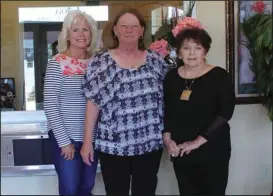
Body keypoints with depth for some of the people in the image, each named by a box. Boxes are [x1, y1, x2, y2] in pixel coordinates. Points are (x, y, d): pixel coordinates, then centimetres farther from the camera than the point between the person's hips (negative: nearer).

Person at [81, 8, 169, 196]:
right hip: (113, 145, -1)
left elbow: (166, 99, 8)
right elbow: (93, 103, -2)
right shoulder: (100, 62, -2)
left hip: (150, 144, 2)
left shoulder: (156, 60, 3)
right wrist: (87, 141, -3)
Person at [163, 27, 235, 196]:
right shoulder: (171, 77, 6)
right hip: (180, 151, 4)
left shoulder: (219, 76, -7)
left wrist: (198, 141, -19)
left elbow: (225, 113, -15)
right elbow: (165, 111, 11)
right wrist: (167, 138, -5)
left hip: (212, 151, -3)